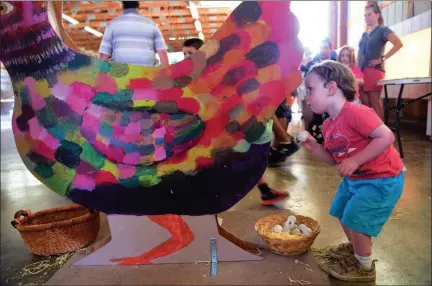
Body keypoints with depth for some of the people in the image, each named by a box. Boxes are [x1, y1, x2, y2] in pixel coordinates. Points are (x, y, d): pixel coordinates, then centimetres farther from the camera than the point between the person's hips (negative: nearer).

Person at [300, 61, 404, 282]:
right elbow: (335, 159, 8)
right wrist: (314, 147, -8)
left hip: (382, 179, -10)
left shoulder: (355, 112, -27)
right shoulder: (328, 125, 2)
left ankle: (365, 268, 18)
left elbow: (386, 137, -31)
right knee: (342, 213, 21)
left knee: (355, 220, -7)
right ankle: (355, 247, 48)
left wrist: (355, 161, -33)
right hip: (355, 178, 10)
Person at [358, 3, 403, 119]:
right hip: (361, 71, 7)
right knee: (365, 103, 5)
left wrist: (383, 58, -14)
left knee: (375, 103, -9)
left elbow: (398, 44, -12)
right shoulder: (364, 34, 21)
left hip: (374, 70, -7)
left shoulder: (383, 30, 0)